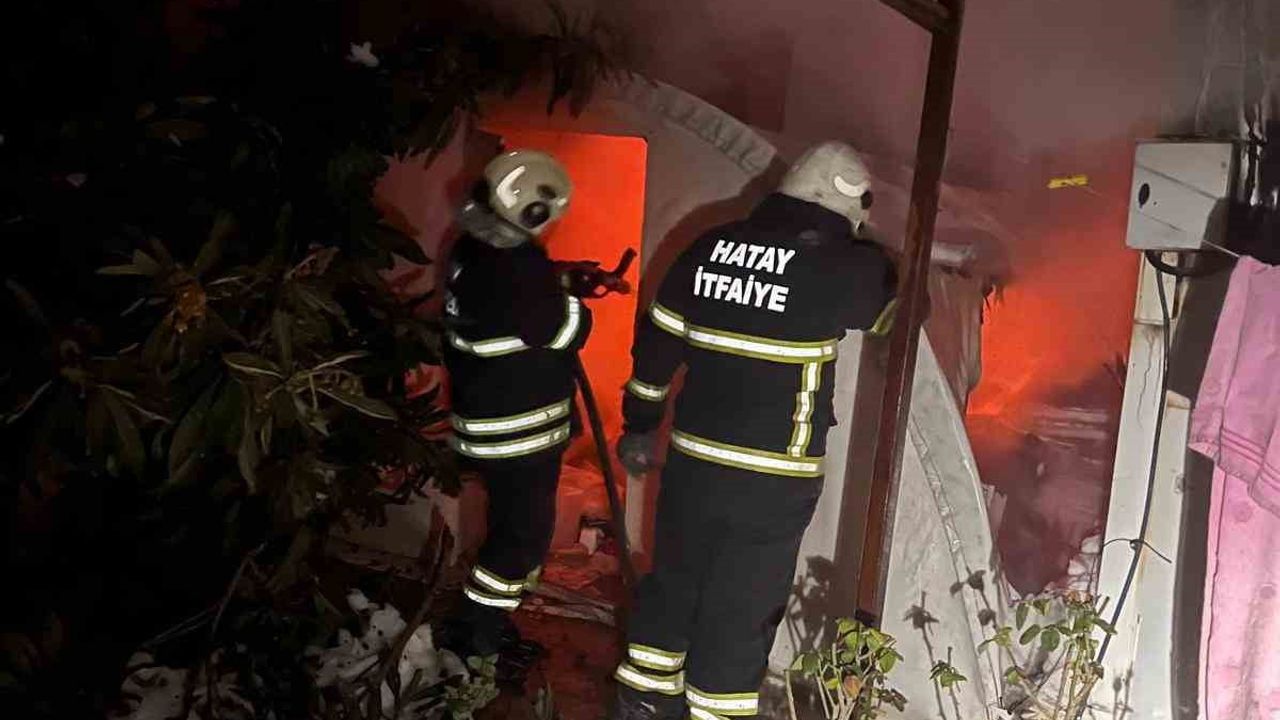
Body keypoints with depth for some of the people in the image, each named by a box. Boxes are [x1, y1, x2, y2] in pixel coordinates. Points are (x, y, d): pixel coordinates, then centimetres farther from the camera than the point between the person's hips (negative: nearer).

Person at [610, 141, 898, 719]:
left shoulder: (710, 248, 2)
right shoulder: (840, 268, -12)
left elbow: (656, 343, 7)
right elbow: (899, 301, 9)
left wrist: (639, 426, 18)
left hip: (692, 460, 5)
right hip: (774, 480, -5)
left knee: (672, 582, 21)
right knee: (740, 612, 10)